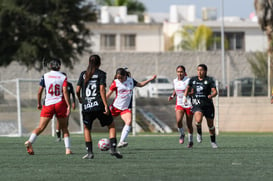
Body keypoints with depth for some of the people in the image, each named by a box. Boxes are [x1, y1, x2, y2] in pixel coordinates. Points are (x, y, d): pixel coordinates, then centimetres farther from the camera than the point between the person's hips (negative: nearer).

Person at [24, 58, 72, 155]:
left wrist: (39, 103, 18)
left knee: (41, 127, -4)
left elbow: (40, 91, 4)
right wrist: (68, 106, -12)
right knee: (64, 128, 12)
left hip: (48, 104, 0)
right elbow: (65, 91, -10)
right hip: (60, 103, 0)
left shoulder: (45, 76, 4)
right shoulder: (63, 77, 1)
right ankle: (68, 149, 7)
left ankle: (30, 141, -26)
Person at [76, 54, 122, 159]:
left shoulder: (83, 74, 9)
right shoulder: (101, 74, 1)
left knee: (86, 129, 20)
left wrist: (80, 99, 26)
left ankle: (90, 152, 10)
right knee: (111, 126, 11)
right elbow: (102, 89, -9)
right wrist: (106, 105, -13)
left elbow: (77, 90, 5)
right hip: (98, 105, -2)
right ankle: (113, 149, -3)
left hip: (86, 107, 3)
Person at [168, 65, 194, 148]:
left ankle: (190, 140, 25)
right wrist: (172, 96, 6)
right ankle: (182, 134, 6)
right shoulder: (175, 81, 5)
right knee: (178, 120, -20)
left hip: (189, 105, -3)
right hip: (179, 104, 3)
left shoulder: (188, 80, -12)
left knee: (189, 124, 5)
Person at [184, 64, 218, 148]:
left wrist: (211, 95, -34)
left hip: (208, 104, -1)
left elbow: (215, 92, -13)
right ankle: (199, 133, 4)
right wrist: (185, 97, 11)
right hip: (197, 104, 1)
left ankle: (213, 141, 30)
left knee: (210, 124, 8)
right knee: (198, 120, -27)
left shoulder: (209, 80, -5)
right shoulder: (193, 80, 4)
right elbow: (188, 88, 23)